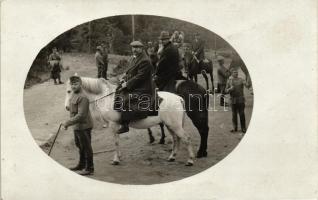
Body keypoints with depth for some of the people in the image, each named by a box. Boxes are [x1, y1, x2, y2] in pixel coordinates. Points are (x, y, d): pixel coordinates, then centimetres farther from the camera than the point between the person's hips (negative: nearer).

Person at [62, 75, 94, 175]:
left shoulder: (82, 98, -24)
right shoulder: (74, 96, 8)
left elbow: (80, 115, -29)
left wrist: (68, 123, -26)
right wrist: (68, 123, 15)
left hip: (83, 126, -10)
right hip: (77, 127, 10)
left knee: (86, 147, 3)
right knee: (79, 145, 23)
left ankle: (89, 168, 16)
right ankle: (81, 165, 41)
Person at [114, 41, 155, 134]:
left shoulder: (145, 61, -18)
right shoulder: (133, 58, 14)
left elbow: (139, 77, -22)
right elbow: (129, 72, 22)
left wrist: (127, 84, -19)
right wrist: (124, 79, 2)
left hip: (142, 89, -11)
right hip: (132, 86, 11)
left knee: (126, 100, -25)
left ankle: (124, 125, -18)